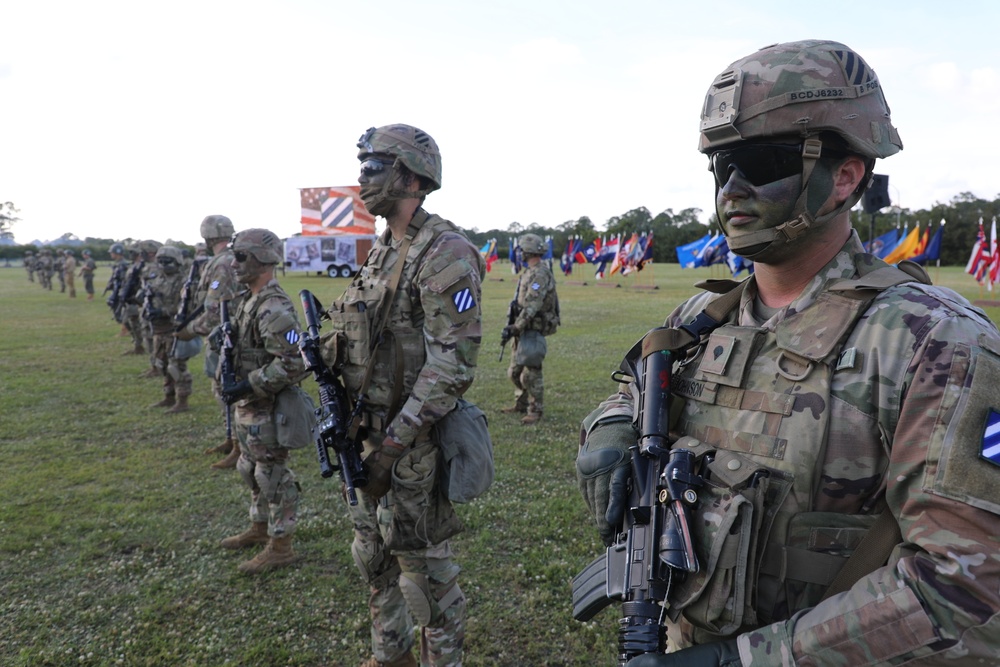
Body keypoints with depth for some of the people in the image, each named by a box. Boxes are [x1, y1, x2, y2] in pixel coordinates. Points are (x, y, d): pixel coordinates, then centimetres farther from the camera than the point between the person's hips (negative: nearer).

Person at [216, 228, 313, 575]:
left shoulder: (275, 309, -22)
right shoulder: (245, 300, 9)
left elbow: (291, 364, -28)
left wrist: (246, 386, -23)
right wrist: (227, 380, 8)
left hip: (268, 409, -10)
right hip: (247, 406, 10)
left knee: (274, 477, 2)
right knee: (251, 471, 22)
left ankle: (281, 546, 16)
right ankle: (260, 529, 40)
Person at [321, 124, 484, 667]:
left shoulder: (445, 255, -18)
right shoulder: (382, 250, 11)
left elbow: (453, 365, -22)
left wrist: (394, 443, -22)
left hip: (413, 440, -9)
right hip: (371, 431, 9)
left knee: (424, 563, 7)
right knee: (373, 555, 21)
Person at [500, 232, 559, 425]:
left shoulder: (540, 274, -18)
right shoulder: (530, 272, 14)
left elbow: (531, 307, -24)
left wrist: (515, 327, -24)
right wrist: (514, 326, 16)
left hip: (534, 330, -10)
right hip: (524, 329, 10)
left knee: (531, 372, -6)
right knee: (515, 370, 17)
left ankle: (536, 411, 4)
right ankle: (521, 404, 29)